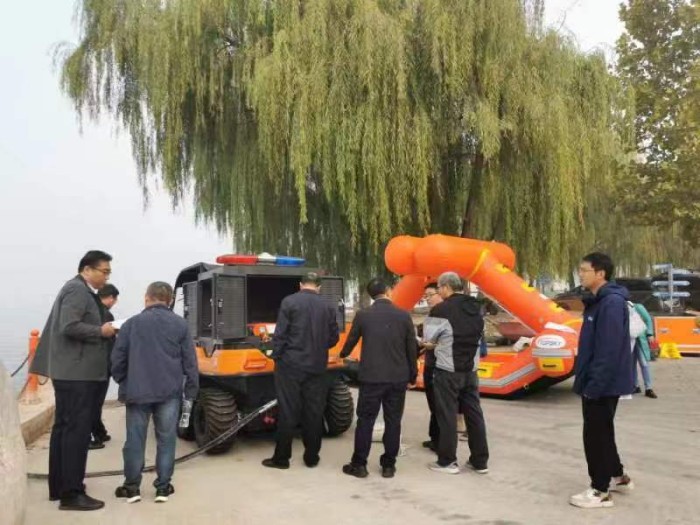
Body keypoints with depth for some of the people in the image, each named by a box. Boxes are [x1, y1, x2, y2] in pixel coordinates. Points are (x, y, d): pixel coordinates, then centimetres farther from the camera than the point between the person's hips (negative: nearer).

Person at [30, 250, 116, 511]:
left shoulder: (79, 290, 17)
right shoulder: (78, 290, -14)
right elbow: (69, 327, -25)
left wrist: (100, 331, 8)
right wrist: (101, 331, -15)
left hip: (70, 372, 11)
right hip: (77, 373, -11)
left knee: (63, 428, 14)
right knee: (77, 430, -8)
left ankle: (58, 486, 23)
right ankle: (71, 493, -4)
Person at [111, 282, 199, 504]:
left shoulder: (132, 323, 2)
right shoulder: (180, 324, 2)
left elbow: (118, 357, 3)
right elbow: (189, 360, 0)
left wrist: (122, 381, 18)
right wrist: (191, 388, 6)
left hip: (137, 390, 0)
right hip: (169, 391, 0)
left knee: (135, 438, 9)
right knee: (166, 438, 8)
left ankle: (132, 486, 16)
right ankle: (163, 486, 11)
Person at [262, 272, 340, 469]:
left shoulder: (289, 302, -6)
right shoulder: (328, 307, 4)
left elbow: (280, 334, -9)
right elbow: (333, 338, 8)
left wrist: (276, 357, 1)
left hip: (291, 364, -3)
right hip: (317, 367, 3)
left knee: (287, 411, 3)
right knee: (314, 412, 10)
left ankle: (281, 457, 10)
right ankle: (311, 457, 18)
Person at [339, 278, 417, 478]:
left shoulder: (363, 315, -4)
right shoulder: (404, 316, -2)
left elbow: (351, 341, 10)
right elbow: (412, 348, 2)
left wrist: (343, 353, 33)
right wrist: (412, 375, 14)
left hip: (371, 377, -1)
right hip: (398, 377, 1)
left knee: (365, 420, 7)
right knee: (393, 421, 9)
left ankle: (359, 464, 12)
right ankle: (388, 465, 16)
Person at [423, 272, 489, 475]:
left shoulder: (441, 309, -16)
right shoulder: (476, 307, 5)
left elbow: (428, 337, -10)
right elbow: (479, 334, 12)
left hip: (447, 370, -6)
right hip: (471, 369, 6)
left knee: (447, 415, 4)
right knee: (474, 413, 12)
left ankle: (447, 461, 12)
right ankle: (480, 461, 20)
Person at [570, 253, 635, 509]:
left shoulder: (612, 303, -21)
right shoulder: (597, 301, 11)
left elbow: (609, 350, -25)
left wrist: (594, 385, -24)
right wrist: (586, 380, 18)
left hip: (603, 385, -10)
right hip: (597, 382, 10)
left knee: (595, 434, 1)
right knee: (601, 432, 21)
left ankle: (600, 491, 13)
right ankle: (618, 477, 36)